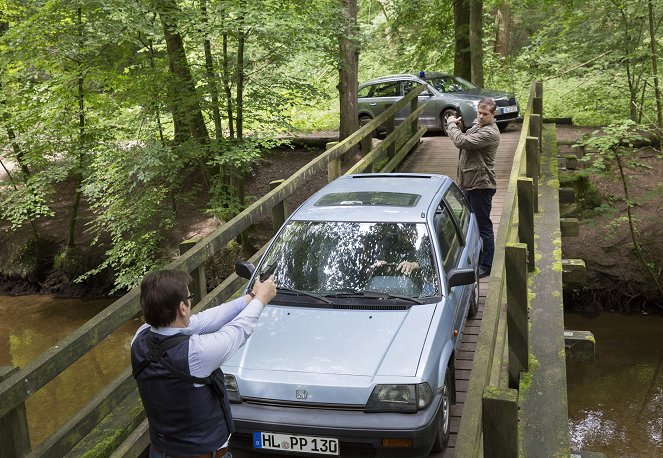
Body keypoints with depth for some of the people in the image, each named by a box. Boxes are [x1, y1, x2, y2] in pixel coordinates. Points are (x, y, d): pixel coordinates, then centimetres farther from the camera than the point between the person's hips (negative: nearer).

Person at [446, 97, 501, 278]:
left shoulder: (490, 133, -20)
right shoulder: (477, 126, 12)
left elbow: (462, 141, -27)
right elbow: (463, 139, 18)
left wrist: (451, 125, -12)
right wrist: (454, 126, 1)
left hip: (481, 185, -10)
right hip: (469, 183, 10)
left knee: (483, 226, -1)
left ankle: (485, 266, 9)